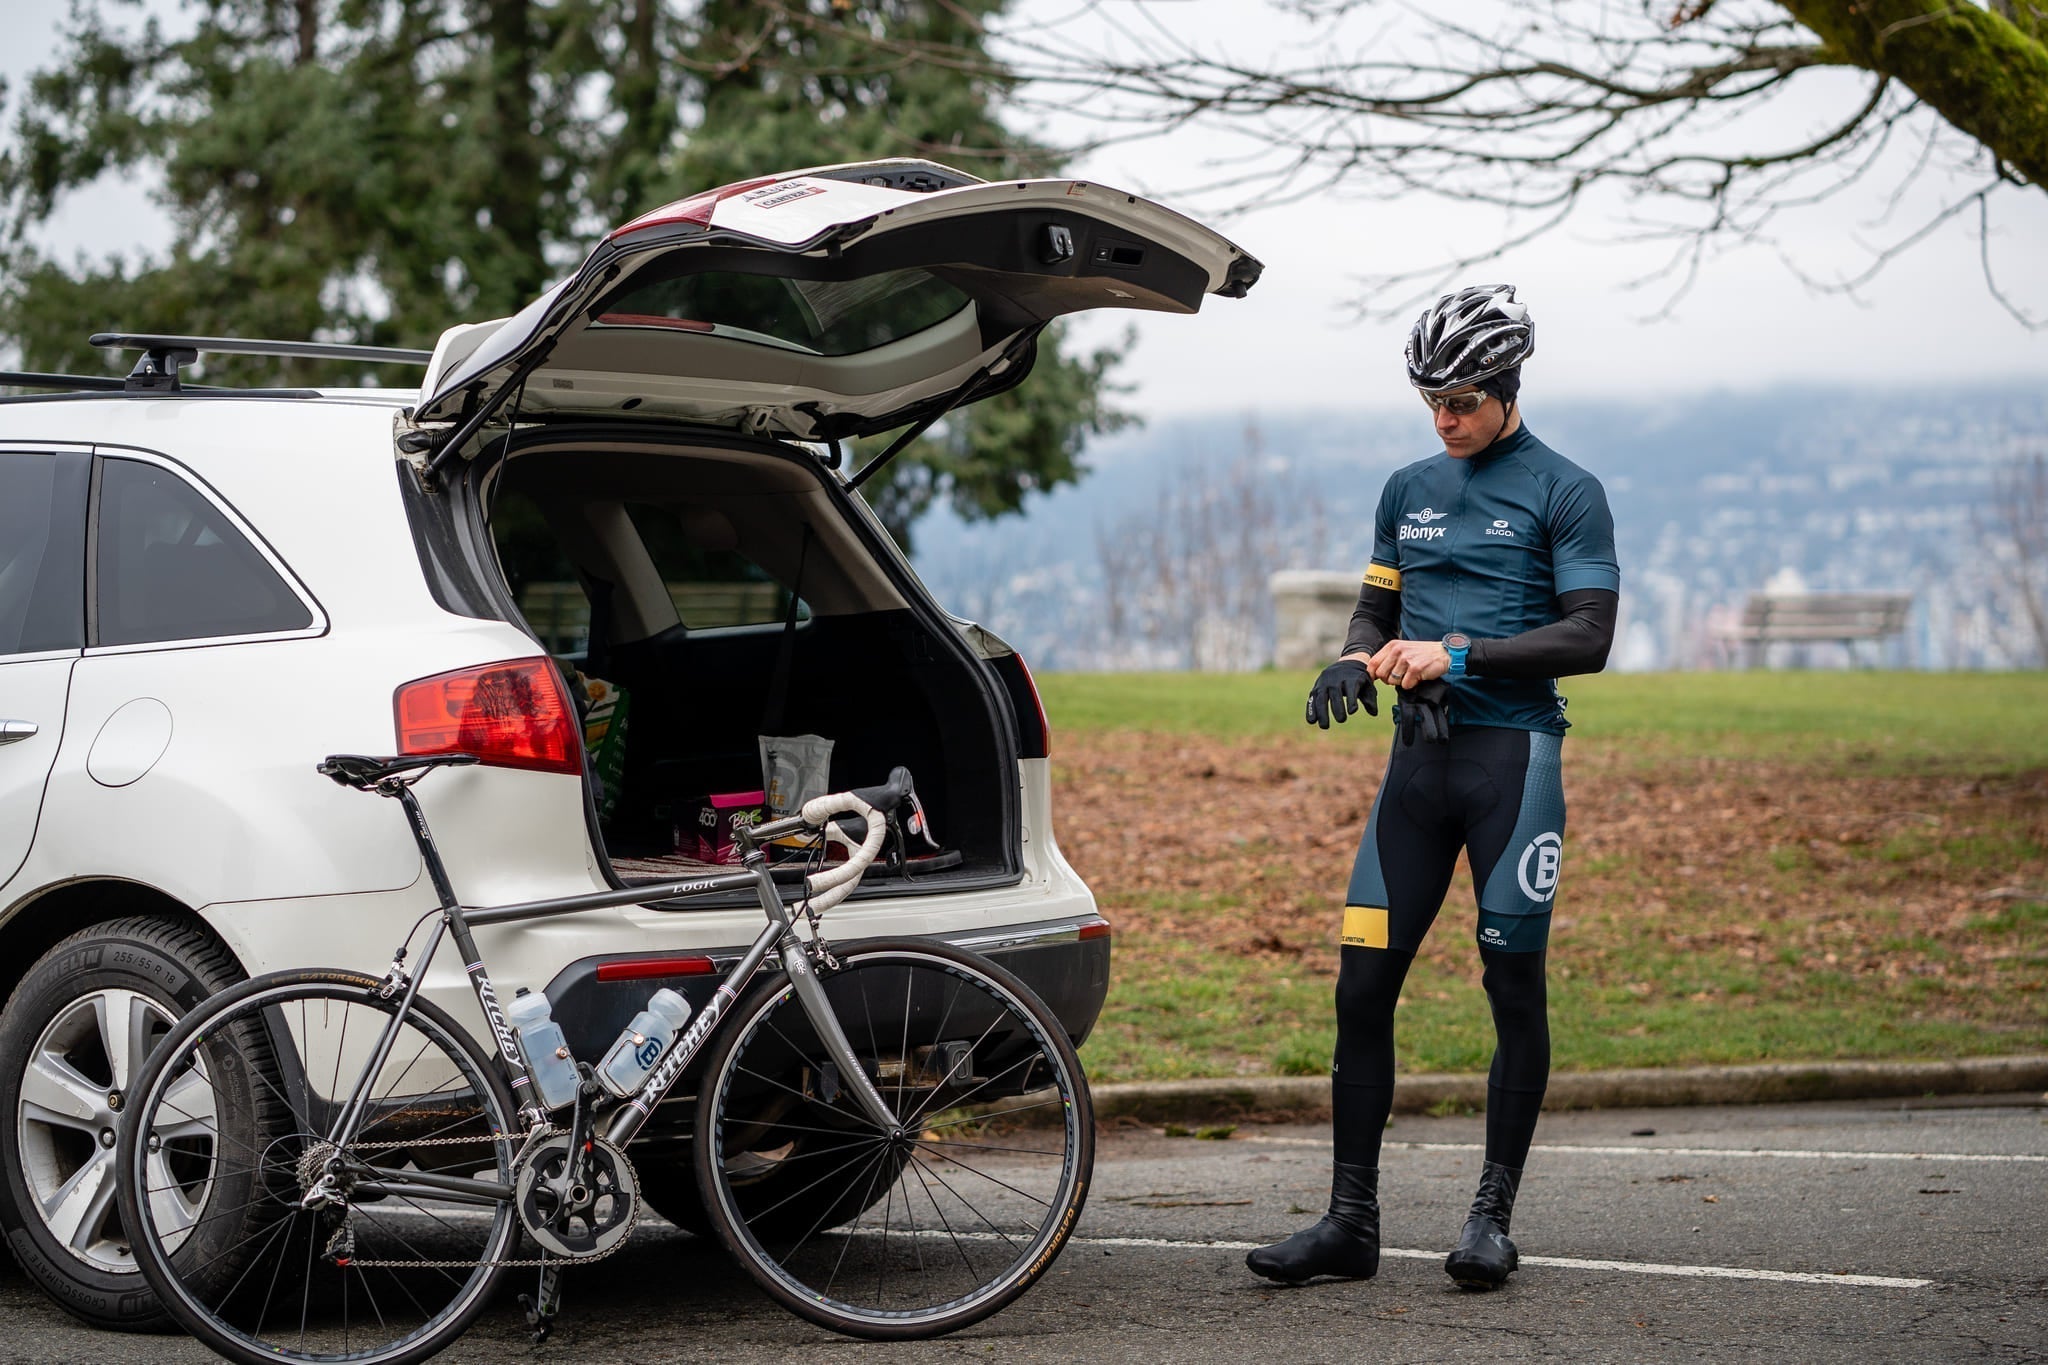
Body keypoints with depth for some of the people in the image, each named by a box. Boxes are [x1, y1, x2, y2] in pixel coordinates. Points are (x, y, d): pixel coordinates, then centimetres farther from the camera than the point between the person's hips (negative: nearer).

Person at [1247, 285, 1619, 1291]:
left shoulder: (1565, 493, -2)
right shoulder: (1409, 491, 16)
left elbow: (1588, 638, -9)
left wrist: (1456, 655, -17)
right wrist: (1355, 660, -1)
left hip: (1513, 755, -5)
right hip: (1419, 757, 5)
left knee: (1514, 989, 0)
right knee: (1362, 986, -1)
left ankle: (1493, 1216, 10)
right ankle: (1351, 1221, 5)